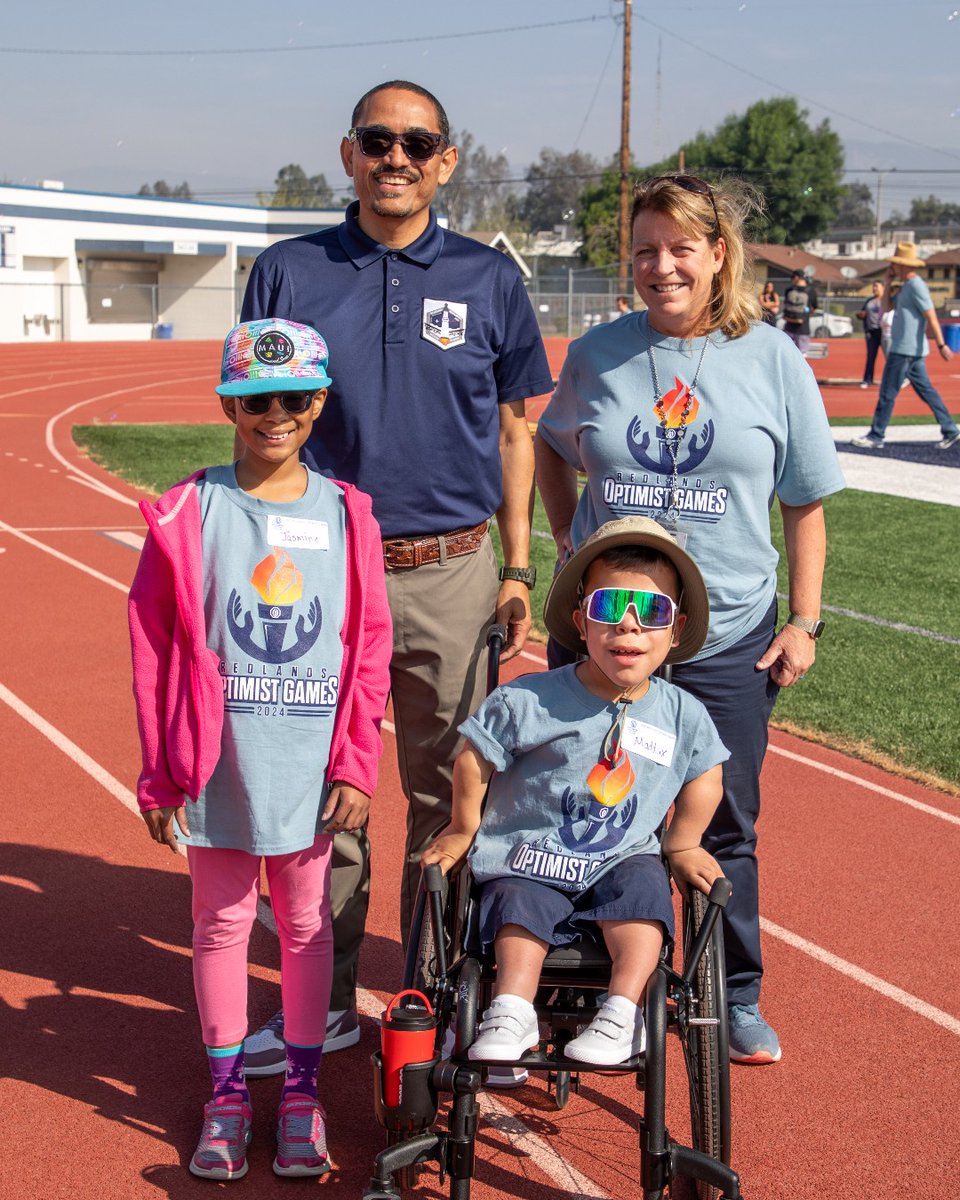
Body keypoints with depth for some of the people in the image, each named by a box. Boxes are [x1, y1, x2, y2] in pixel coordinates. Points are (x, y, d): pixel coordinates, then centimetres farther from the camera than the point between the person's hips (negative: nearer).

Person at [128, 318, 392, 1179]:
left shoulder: (346, 514, 0)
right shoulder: (189, 513, -5)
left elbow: (370, 647, 2)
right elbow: (153, 646, -2)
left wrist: (356, 763, -4)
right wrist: (159, 775, -3)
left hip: (312, 764, 1)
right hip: (218, 762, -1)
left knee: (307, 921, 12)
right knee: (222, 921, 10)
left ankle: (302, 1090, 25)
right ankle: (227, 1091, 24)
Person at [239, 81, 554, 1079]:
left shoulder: (488, 278, 5)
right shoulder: (288, 273, 4)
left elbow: (513, 427, 9)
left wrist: (517, 568, 5)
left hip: (450, 574, 0)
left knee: (448, 793, 7)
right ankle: (324, 1001, 18)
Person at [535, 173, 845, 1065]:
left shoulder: (773, 361, -1)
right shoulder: (597, 354, 2)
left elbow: (805, 505, 3)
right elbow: (552, 446, 21)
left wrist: (804, 622, -2)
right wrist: (565, 536, 7)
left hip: (729, 638, -1)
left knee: (724, 826, 9)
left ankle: (735, 998, 26)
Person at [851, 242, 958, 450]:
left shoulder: (916, 286, -15)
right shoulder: (905, 286, 15)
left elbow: (931, 316, -18)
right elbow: (887, 306, 22)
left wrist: (941, 345, -22)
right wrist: (888, 282, 12)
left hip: (905, 350, -10)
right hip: (912, 350, 10)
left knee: (887, 393, -5)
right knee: (926, 391, 11)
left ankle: (876, 437, 0)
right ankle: (950, 431, 13)